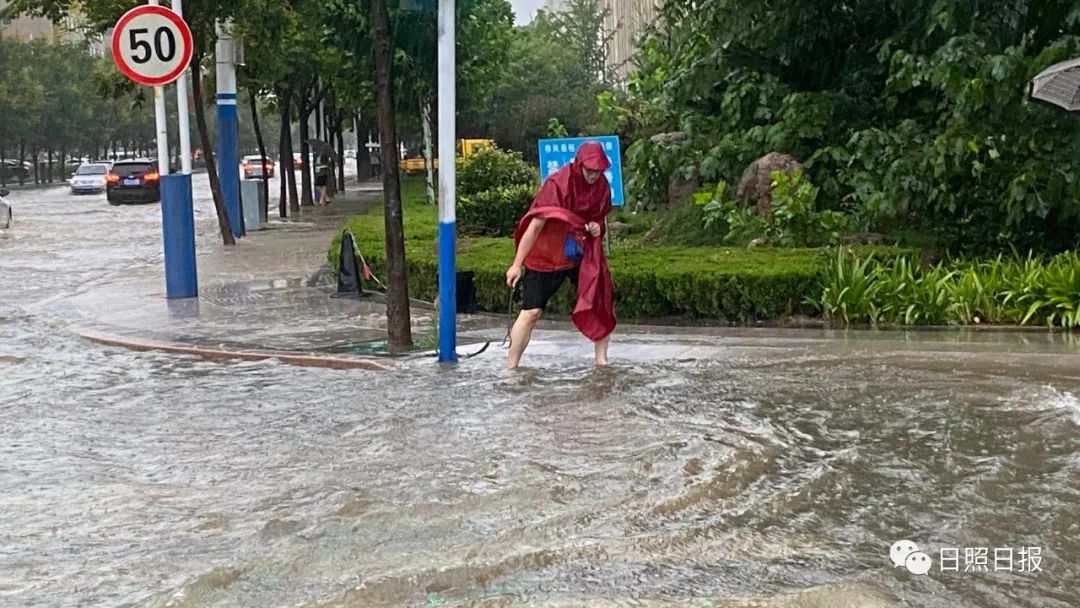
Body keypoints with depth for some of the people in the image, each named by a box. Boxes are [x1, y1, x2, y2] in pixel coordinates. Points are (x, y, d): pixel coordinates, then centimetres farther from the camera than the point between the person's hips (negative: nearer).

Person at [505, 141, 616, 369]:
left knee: (603, 301, -1)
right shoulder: (558, 184, -23)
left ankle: (601, 359, 13)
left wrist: (596, 227, -12)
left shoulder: (602, 186, -6)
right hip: (546, 256, -5)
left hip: (583, 254, 5)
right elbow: (535, 225, -20)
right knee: (531, 312, -7)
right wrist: (517, 264, -19)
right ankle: (510, 367, 3)